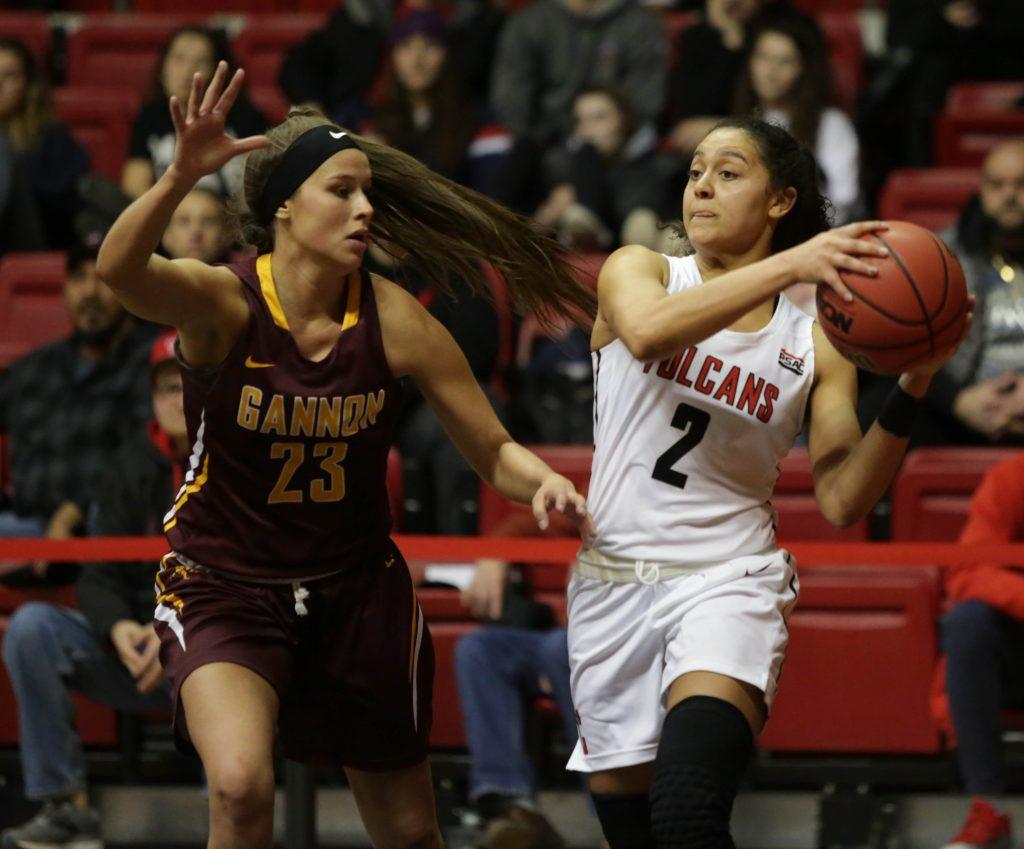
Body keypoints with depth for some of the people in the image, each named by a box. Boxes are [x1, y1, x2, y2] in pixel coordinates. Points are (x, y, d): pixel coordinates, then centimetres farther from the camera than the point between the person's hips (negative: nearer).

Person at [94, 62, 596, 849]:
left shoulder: (394, 320, -11)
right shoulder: (223, 303, -18)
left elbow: (492, 450, -4)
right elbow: (118, 269, -40)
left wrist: (541, 482, -27)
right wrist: (182, 176, -57)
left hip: (356, 590, 3)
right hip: (224, 585, -3)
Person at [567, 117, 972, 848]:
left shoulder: (813, 344, 3)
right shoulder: (636, 271, 1)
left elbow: (843, 501, -4)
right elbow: (646, 330, -24)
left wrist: (912, 388, -16)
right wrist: (786, 267, -32)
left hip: (726, 582, -2)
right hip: (613, 586, 2)